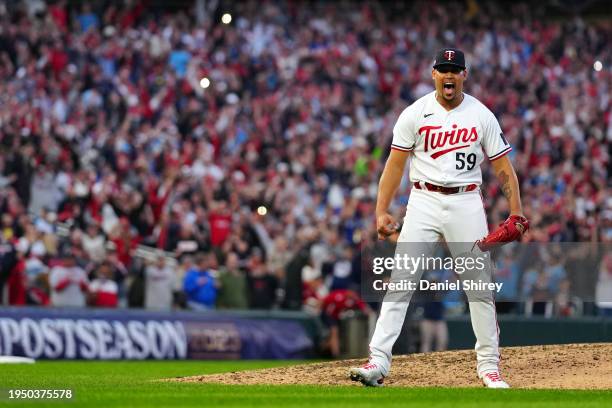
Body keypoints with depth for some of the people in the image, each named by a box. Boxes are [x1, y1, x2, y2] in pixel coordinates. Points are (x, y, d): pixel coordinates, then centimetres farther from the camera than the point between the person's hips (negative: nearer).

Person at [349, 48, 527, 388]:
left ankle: (489, 365, 13)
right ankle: (378, 361, -12)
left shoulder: (482, 116, 2)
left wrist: (517, 212, -5)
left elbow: (503, 167, 4)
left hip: (466, 203, 1)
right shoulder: (414, 114, 1)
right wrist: (382, 210, -7)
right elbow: (395, 164, 1)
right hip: (424, 202, -1)